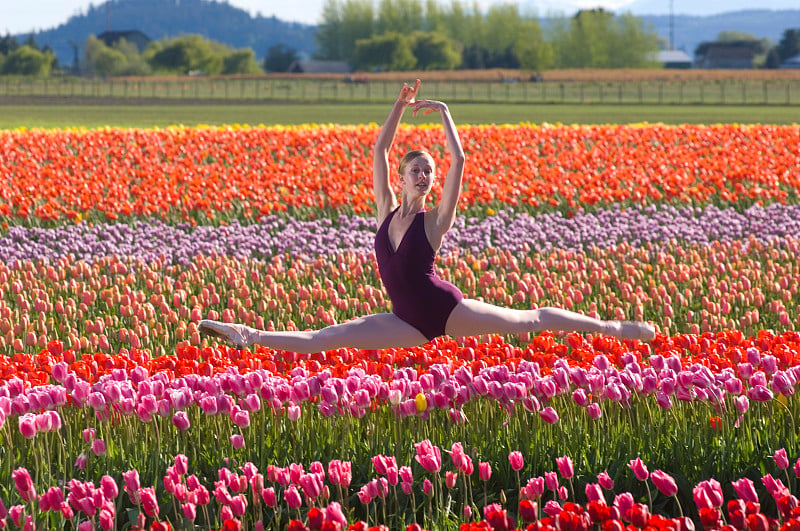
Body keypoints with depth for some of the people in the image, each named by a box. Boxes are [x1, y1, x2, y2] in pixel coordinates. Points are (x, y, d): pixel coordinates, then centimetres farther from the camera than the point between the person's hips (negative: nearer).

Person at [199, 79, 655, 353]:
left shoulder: (435, 219, -6)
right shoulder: (387, 210, 6)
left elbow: (459, 161, -14)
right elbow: (380, 152, 5)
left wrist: (443, 112, -9)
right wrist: (400, 107, -1)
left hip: (447, 309, -3)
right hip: (411, 323, 3)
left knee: (529, 320, -4)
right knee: (320, 340, -3)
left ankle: (610, 328, 4)